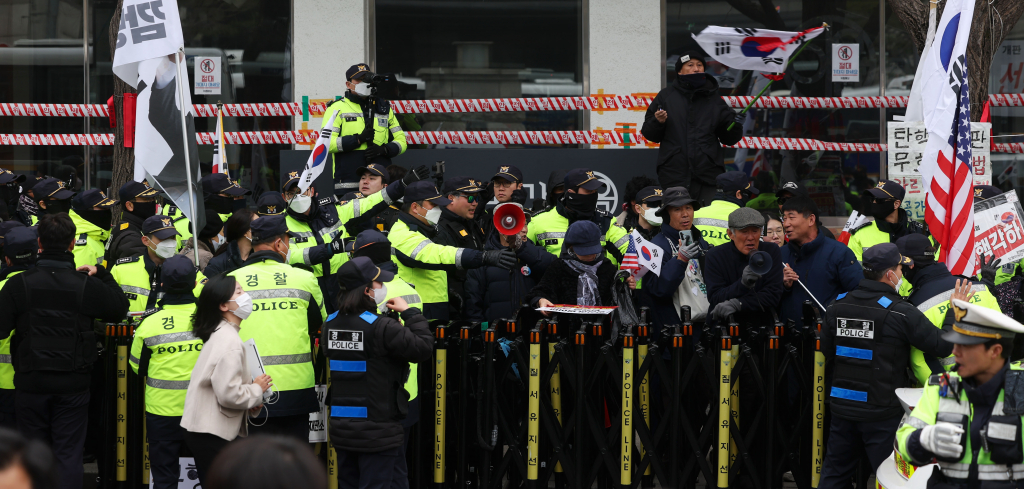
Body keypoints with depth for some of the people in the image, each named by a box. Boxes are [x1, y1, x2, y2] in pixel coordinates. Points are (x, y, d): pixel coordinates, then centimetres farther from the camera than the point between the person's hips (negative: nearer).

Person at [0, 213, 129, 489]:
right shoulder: (87, 286, -8)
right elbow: (120, 309, 8)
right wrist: (102, 275, 14)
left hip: (30, 383, 0)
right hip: (72, 385, 0)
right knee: (68, 454, 5)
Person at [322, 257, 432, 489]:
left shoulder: (330, 324, 4)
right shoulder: (383, 328, -19)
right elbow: (423, 348, -15)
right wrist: (411, 313, -2)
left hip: (342, 430, 7)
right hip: (377, 431, -7)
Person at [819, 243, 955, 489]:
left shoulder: (837, 306, 1)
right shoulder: (900, 312, -16)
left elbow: (827, 353, 12)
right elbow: (943, 346, -15)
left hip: (842, 407, 5)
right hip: (883, 412, -5)